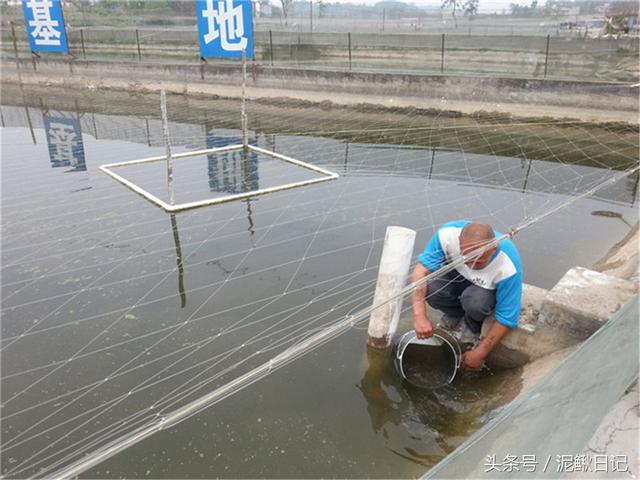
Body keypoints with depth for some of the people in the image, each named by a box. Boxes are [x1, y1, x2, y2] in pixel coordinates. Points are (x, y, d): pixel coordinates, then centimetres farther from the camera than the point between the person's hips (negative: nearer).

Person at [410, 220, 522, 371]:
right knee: (431, 288, -31)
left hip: (489, 289, -2)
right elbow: (421, 269, -33)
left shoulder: (509, 267, -36)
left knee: (474, 301, -37)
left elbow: (507, 319, -27)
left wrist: (479, 354, -23)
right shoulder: (448, 234, -35)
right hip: (456, 275, 2)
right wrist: (420, 316, -45)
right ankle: (455, 313, 5)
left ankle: (472, 328, 0)